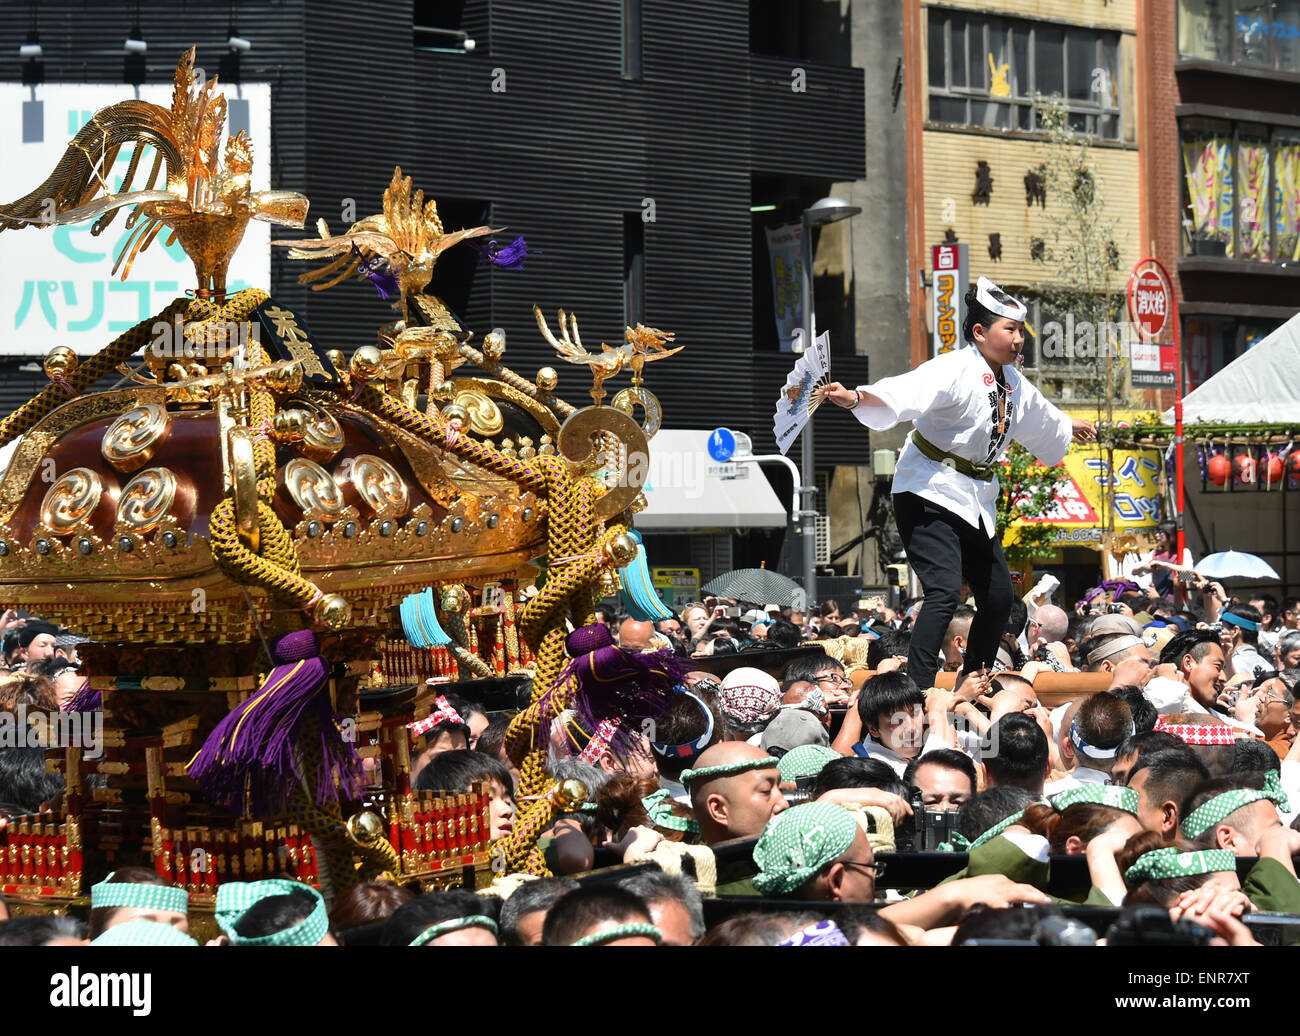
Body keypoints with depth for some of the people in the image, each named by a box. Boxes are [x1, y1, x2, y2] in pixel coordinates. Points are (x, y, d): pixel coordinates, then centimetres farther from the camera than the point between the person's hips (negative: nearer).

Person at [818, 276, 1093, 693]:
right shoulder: (954, 370, -17)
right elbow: (903, 393, -35)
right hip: (931, 492, -8)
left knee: (998, 597, 10)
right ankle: (917, 691, -25)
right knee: (945, 591, -23)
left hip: (977, 500, 9)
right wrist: (856, 397, -54)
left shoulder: (1016, 386, 10)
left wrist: (1071, 428, 52)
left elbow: (1043, 419, 33)